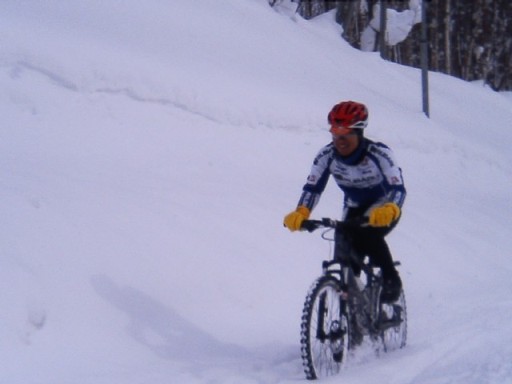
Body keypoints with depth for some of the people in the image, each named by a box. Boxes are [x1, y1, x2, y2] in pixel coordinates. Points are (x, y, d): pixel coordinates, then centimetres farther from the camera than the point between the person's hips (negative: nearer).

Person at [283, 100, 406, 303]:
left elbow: (398, 188, -36)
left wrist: (389, 209, -58)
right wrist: (300, 213, -42)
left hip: (384, 208, -4)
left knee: (368, 234, -31)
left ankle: (391, 280, -12)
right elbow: (313, 187, -23)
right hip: (355, 208, 4)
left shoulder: (379, 153, -30)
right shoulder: (326, 155, -20)